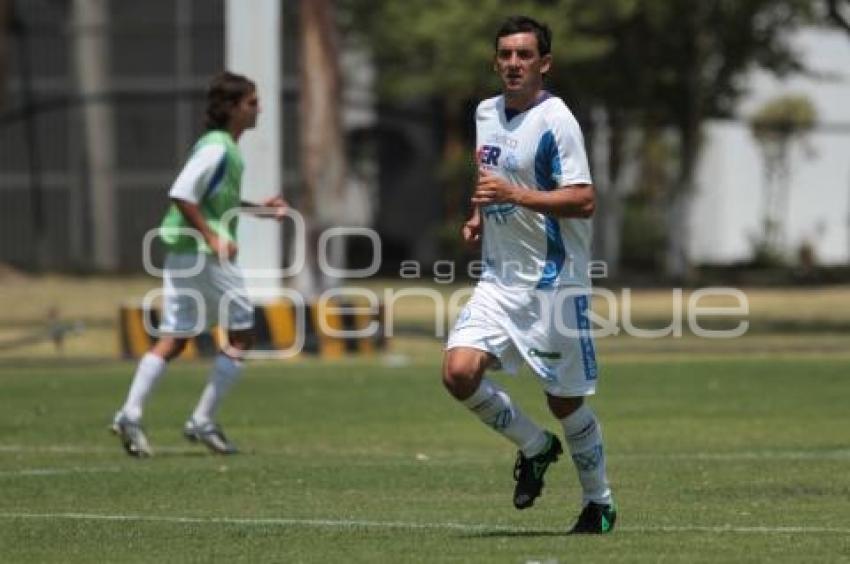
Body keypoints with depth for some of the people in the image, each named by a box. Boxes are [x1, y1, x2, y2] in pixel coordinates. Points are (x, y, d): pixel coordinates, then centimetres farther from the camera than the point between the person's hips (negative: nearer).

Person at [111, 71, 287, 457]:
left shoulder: (224, 147, 17)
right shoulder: (217, 148, -14)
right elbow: (181, 194, -23)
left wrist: (258, 208, 22)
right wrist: (212, 238, -23)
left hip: (183, 253, 9)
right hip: (202, 254, -9)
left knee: (173, 339, 6)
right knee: (241, 335, 1)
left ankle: (130, 415, -3)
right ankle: (203, 421, 2)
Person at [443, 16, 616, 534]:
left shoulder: (555, 120, -12)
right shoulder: (486, 114, 10)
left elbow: (584, 201, -20)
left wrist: (514, 195, -26)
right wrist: (479, 218, 11)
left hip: (554, 282, -6)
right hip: (499, 280, 6)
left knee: (566, 401, 3)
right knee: (459, 371, -14)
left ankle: (600, 504, 23)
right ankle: (535, 446, 11)